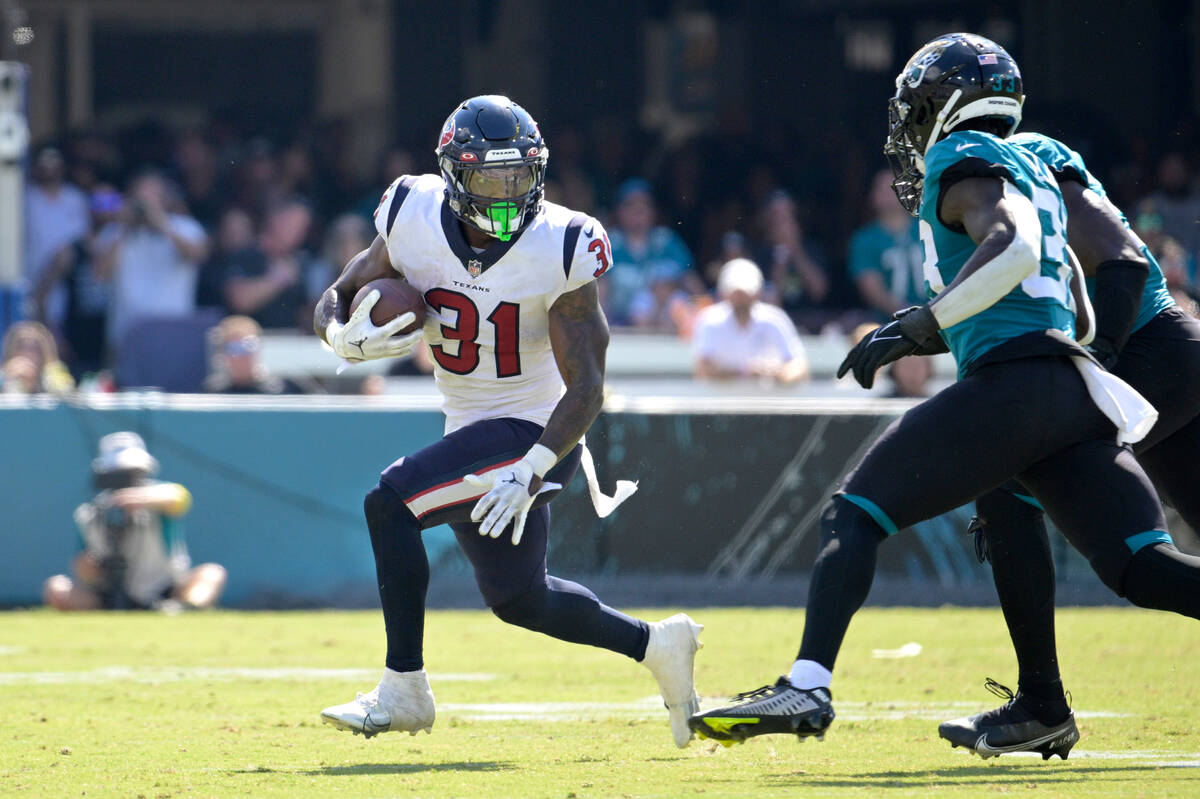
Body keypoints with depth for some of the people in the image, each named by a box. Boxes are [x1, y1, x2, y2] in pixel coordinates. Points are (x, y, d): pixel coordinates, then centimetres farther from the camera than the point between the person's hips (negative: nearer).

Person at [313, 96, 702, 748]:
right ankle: (655, 645, 34)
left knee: (390, 503, -22)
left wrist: (530, 473, -30)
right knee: (516, 597, 16)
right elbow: (337, 299, 3)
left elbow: (587, 388, -19)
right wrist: (347, 339, -21)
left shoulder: (559, 249, -20)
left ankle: (404, 689, -15)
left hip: (533, 431, -7)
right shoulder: (414, 221, -7)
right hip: (472, 427, 7)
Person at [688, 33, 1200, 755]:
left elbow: (1011, 248, -18)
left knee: (855, 517, -2)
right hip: (1078, 393, 8)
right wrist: (934, 335, 36)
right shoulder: (1034, 174, 29)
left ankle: (808, 687, -16)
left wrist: (919, 326, -15)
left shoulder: (963, 162, 3)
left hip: (1009, 383, -8)